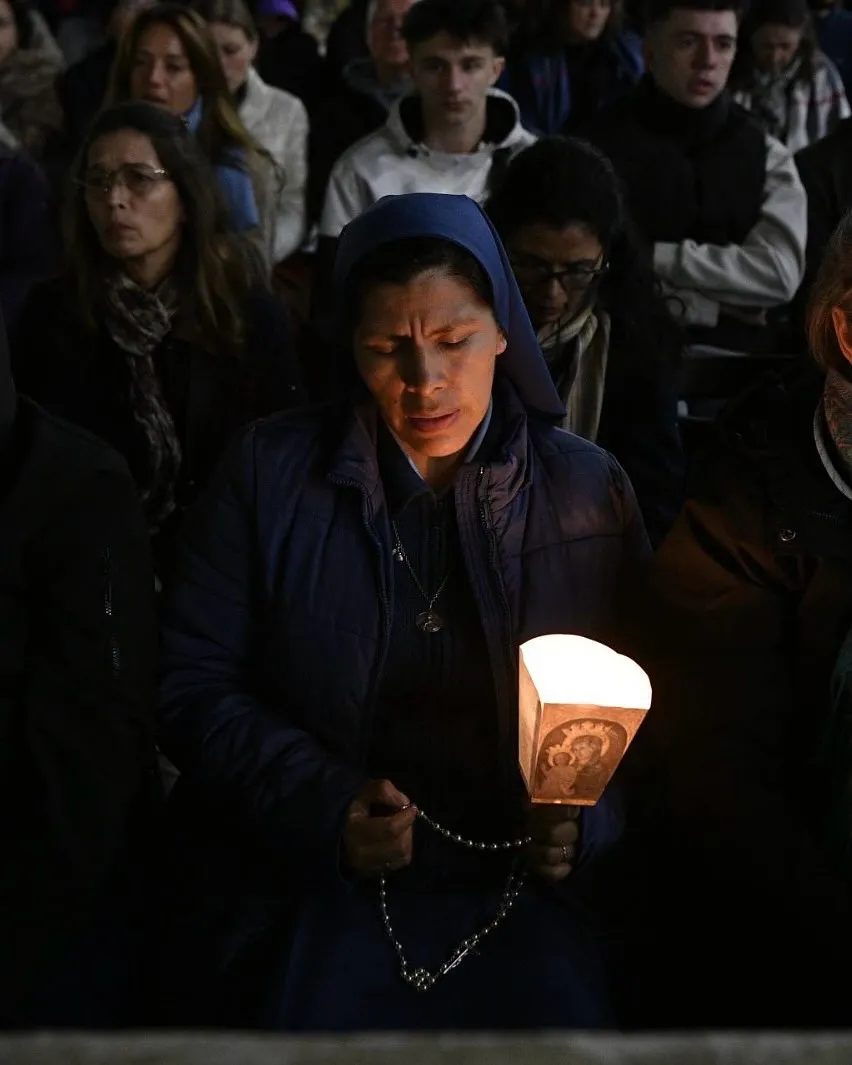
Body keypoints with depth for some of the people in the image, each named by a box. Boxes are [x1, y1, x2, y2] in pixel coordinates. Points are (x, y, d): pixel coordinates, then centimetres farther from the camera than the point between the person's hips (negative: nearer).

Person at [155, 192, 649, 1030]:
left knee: (563, 1016, -23)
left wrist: (591, 820, -11)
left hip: (523, 890, 1)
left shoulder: (588, 489, 5)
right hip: (313, 891, 0)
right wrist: (321, 804, -13)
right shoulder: (271, 474, 2)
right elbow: (192, 685, 1)